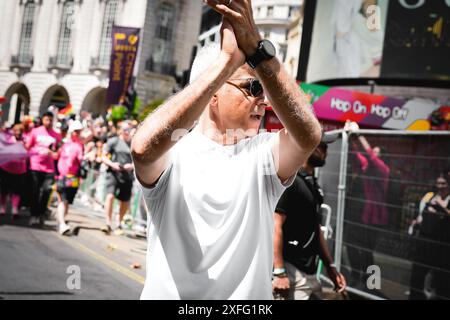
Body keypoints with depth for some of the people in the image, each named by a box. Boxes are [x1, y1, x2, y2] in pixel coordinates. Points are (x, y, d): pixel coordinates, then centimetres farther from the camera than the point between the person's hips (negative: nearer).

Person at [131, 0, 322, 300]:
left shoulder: (263, 154, -4)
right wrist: (228, 60, -34)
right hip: (168, 293, -2)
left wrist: (256, 49, -32)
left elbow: (309, 136, -25)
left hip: (247, 293, 2)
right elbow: (144, 147, -33)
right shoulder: (172, 154, -10)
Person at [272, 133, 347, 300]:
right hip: (291, 273, -9)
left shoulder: (313, 184, 16)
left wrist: (330, 266, 18)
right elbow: (275, 228, -18)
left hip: (309, 273, 9)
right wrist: (279, 273, -22)